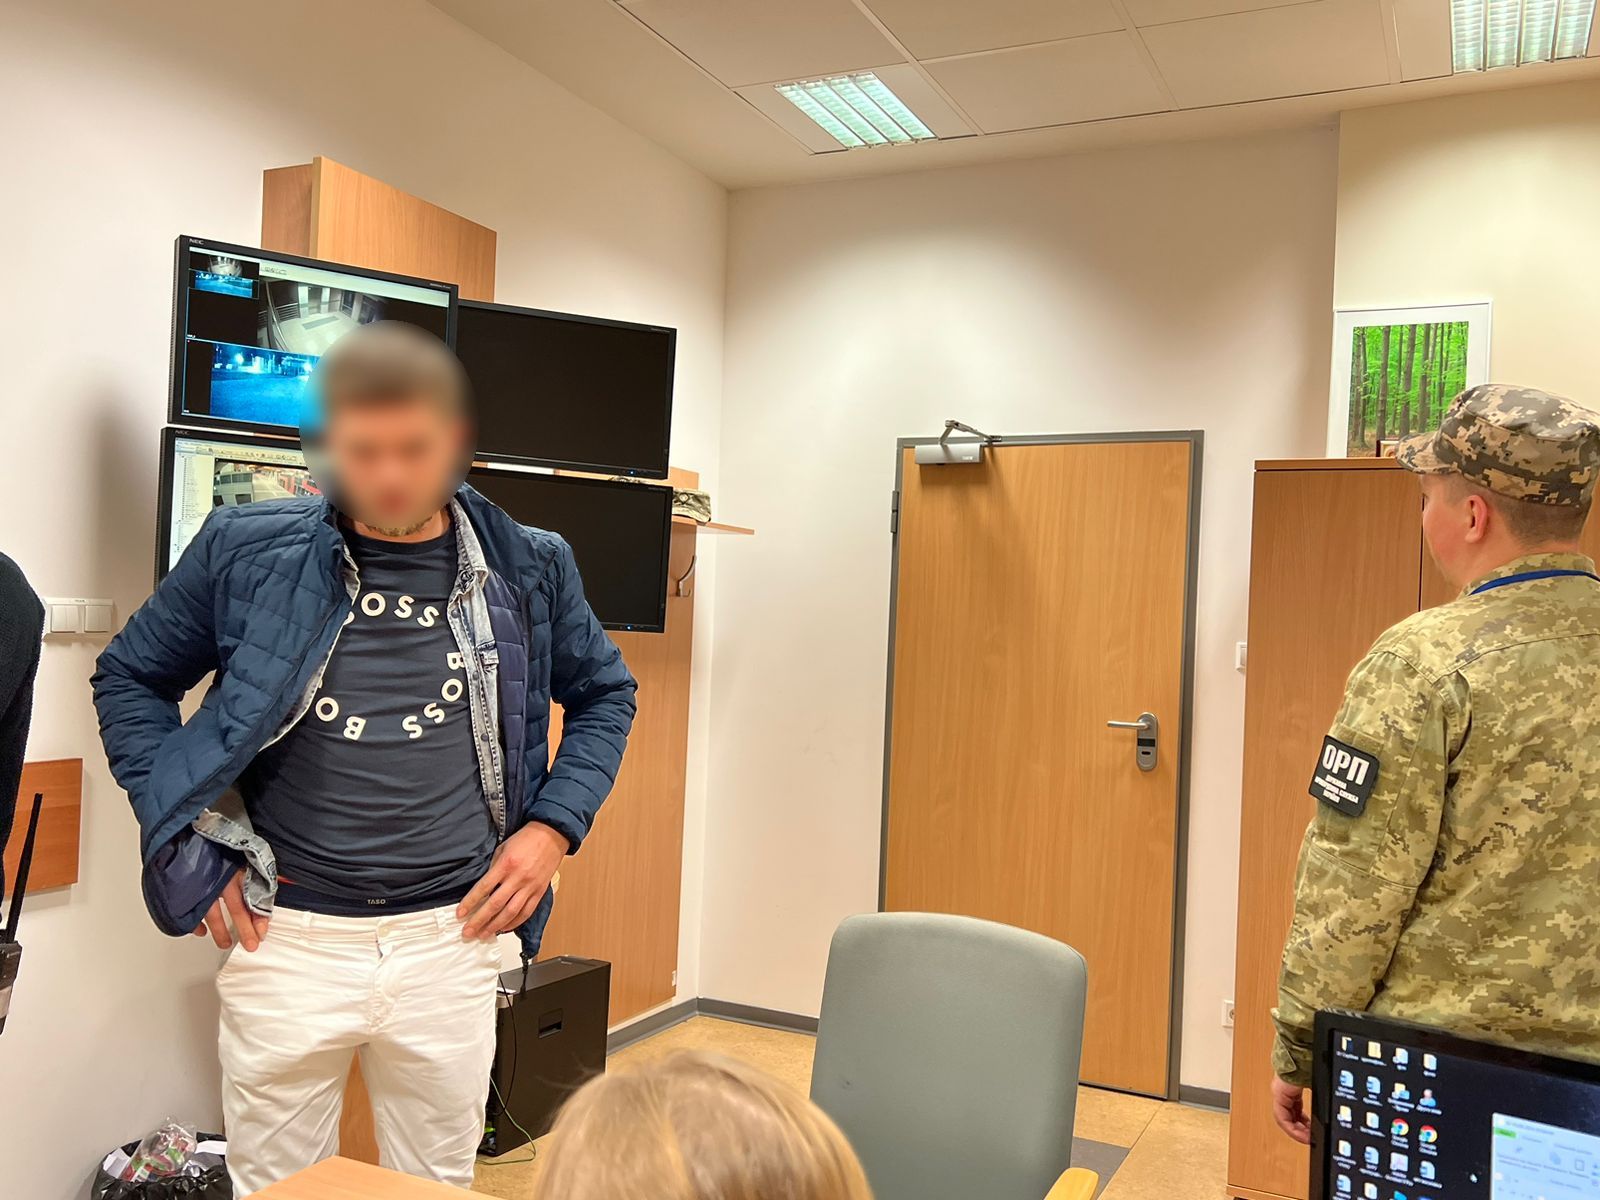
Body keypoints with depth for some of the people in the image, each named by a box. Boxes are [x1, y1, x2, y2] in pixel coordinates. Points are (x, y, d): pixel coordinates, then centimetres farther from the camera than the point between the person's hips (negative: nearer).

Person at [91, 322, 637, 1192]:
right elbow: (129, 678, 8)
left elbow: (603, 694, 13)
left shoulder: (527, 568, -1)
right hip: (288, 940, 0)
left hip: (451, 942, 1)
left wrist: (553, 825, 0)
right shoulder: (246, 549, -5)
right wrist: (188, 842, -1)